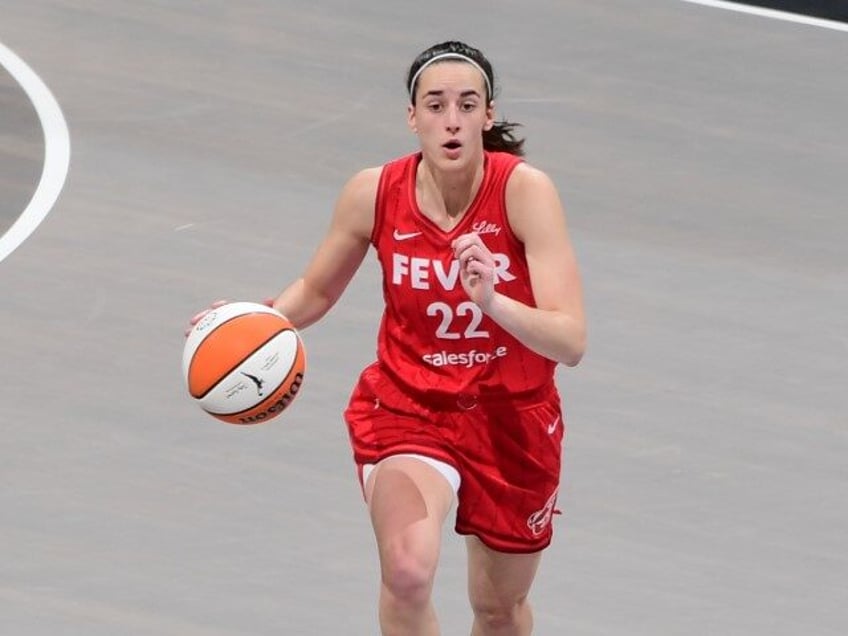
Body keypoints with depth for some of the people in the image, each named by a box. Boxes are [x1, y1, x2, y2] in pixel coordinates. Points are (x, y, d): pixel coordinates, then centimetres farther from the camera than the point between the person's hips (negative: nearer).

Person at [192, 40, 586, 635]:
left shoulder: (525, 190, -20)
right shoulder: (375, 193, -13)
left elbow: (570, 341, -27)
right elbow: (315, 293, 6)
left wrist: (492, 300, -45)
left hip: (511, 416, 0)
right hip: (408, 406, 0)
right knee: (407, 571, -29)